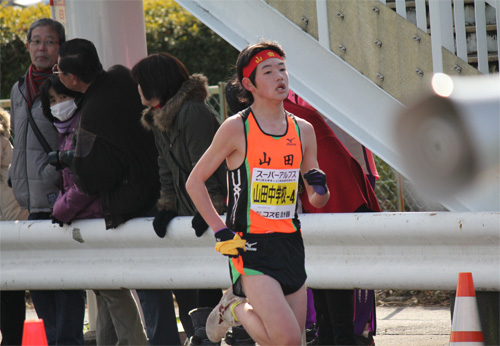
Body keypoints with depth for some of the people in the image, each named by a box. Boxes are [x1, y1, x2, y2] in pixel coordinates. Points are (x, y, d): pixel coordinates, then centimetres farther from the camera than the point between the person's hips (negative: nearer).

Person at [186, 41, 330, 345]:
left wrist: (320, 188, -7)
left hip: (290, 243, 6)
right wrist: (220, 230, -7)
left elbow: (316, 201, 16)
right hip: (251, 247, -5)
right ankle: (236, 309, 10)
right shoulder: (236, 129, -6)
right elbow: (195, 182, 1)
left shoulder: (303, 130, 8)